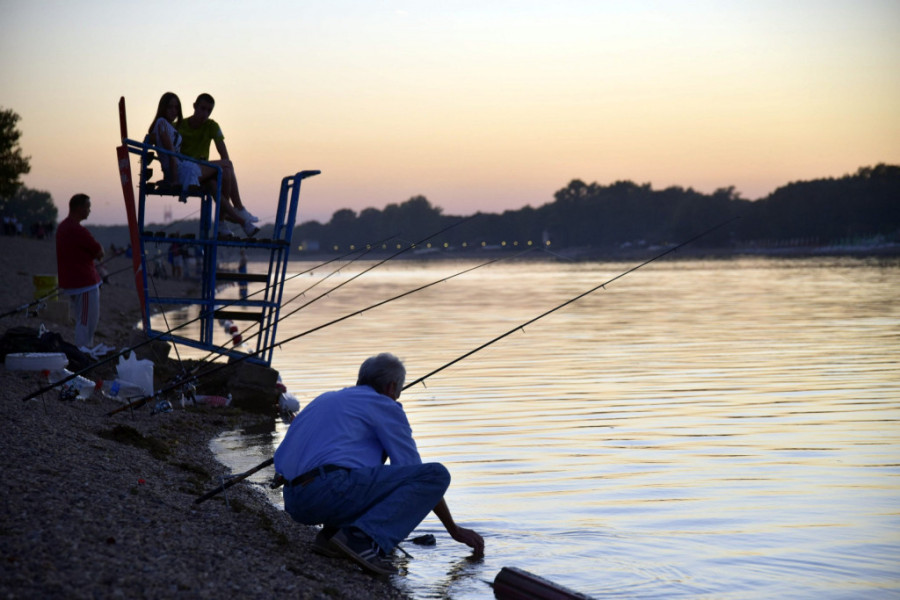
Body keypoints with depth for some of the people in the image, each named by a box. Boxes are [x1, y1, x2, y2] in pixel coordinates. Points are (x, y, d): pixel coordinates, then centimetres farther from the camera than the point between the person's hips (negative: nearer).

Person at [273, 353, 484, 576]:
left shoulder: (326, 399, 31)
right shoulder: (384, 406, 10)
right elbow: (413, 468, 9)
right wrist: (454, 530, 18)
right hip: (332, 490, -8)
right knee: (436, 475, -5)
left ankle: (331, 533, 10)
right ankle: (364, 540, -20)